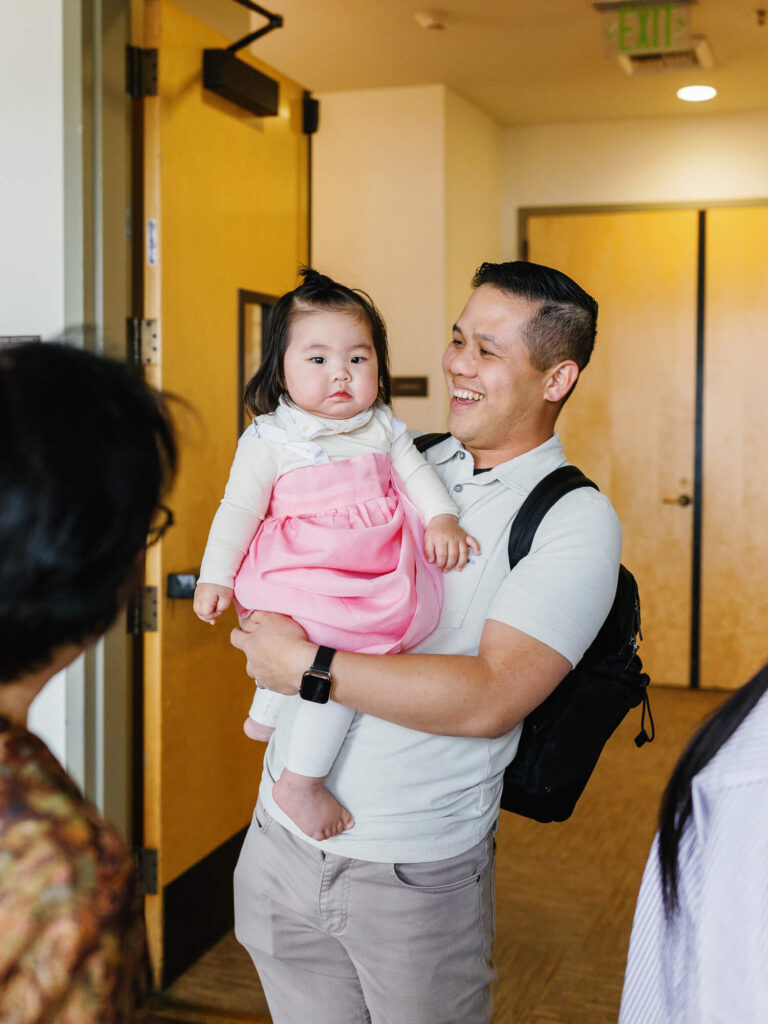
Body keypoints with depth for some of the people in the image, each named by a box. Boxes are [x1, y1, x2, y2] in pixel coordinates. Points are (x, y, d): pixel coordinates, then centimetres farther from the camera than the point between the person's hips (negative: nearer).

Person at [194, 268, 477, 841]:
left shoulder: (382, 427, 11)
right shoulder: (270, 438, -2)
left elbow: (415, 472, 11)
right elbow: (239, 509, 1)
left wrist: (442, 519, -7)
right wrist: (216, 576, -2)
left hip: (376, 567, 6)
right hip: (306, 569, -6)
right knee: (346, 649, -20)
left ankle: (267, 713, 27)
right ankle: (301, 783, -6)